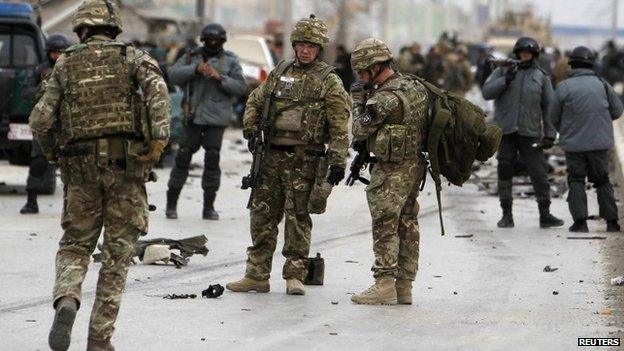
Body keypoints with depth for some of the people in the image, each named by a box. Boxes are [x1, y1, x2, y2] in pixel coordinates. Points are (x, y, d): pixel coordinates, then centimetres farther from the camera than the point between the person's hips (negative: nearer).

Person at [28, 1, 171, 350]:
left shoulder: (65, 65, 9)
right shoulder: (132, 57, 6)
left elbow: (41, 119, 2)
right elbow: (157, 88, -15)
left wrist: (51, 151, 20)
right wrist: (160, 136, -19)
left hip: (81, 165, 1)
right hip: (125, 164, -1)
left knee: (75, 245, 13)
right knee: (118, 250, 6)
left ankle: (66, 300, -18)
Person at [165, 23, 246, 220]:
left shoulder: (230, 61, 7)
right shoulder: (192, 57, 10)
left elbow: (241, 87, 0)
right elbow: (174, 75, -3)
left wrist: (220, 77, -13)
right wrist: (196, 69, -15)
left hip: (216, 117, -1)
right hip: (193, 116, 1)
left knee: (212, 160, -4)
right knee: (183, 158, 1)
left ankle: (209, 207, 3)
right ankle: (171, 203, 10)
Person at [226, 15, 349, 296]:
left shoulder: (329, 81, 0)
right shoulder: (279, 73, 13)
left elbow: (339, 126, -5)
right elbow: (255, 102, 24)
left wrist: (338, 162, -12)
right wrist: (251, 130, 7)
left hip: (305, 159, -4)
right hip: (271, 156, 4)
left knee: (298, 218, 0)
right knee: (262, 215, 5)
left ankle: (295, 276, 8)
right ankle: (257, 275, 11)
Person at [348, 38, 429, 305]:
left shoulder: (385, 98, -19)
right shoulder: (414, 87, 10)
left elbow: (360, 131, -12)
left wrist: (358, 102, 1)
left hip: (392, 170, -9)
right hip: (415, 164, 9)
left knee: (385, 228, -5)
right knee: (407, 226, 11)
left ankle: (384, 285, -5)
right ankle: (404, 286, 14)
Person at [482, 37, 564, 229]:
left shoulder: (541, 76, 7)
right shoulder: (502, 71, 7)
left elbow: (549, 106, 6)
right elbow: (486, 92, -2)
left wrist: (550, 134, 0)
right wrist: (505, 81, -15)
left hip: (530, 132, 0)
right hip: (505, 131, 0)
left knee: (539, 173, -3)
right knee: (504, 172, 3)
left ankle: (545, 215, 3)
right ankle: (507, 215, 11)